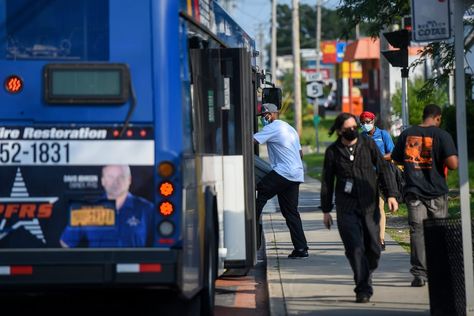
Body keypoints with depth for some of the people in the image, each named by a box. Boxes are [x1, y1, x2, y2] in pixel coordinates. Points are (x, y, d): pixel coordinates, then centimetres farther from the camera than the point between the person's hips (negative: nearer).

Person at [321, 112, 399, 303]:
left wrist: (391, 194, -6)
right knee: (355, 248, -12)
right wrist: (326, 210, 9)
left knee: (373, 247, 3)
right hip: (346, 208, -2)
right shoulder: (333, 151, 3)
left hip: (369, 205, 2)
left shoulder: (368, 144, 5)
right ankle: (363, 289, -8)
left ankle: (366, 277, 31)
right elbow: (327, 182, 9)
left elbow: (383, 169, 5)